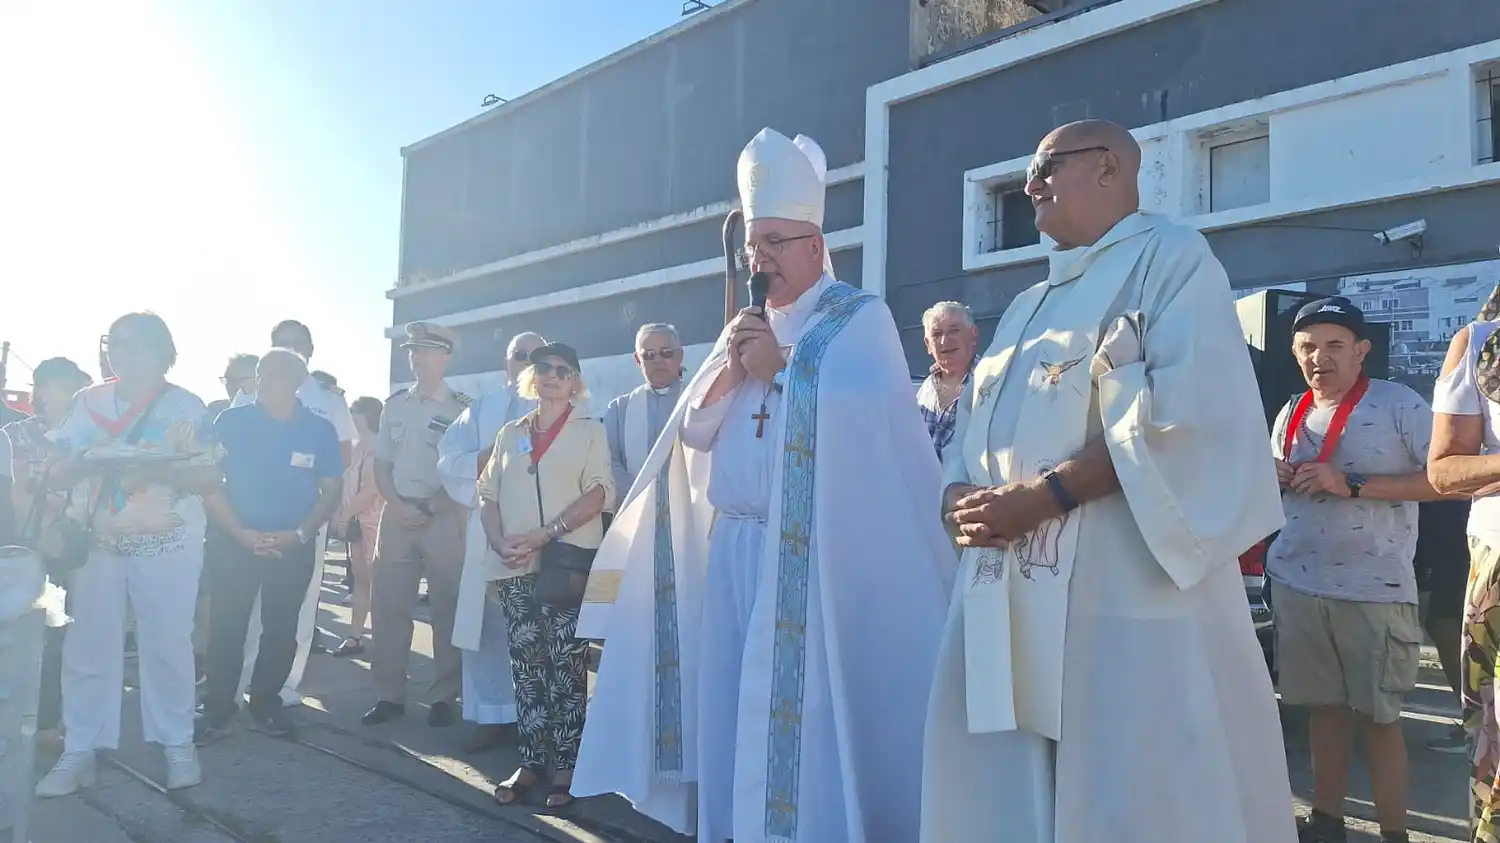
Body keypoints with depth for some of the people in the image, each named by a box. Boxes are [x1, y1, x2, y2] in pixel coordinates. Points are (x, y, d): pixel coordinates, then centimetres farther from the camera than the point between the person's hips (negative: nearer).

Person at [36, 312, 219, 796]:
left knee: (167, 644, 2)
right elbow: (56, 473, 7)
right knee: (87, 645, 1)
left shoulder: (186, 406, 0)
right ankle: (79, 752, 11)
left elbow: (209, 479, -5)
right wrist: (85, 462, -14)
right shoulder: (88, 402, 9)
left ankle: (178, 743, 14)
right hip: (96, 541, 3)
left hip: (166, 543, -2)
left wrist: (163, 471, -22)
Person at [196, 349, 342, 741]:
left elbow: (331, 490, 3)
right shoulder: (230, 422, -3)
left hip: (295, 547, 1)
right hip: (236, 542, -1)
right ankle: (217, 708, 11)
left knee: (281, 630, 9)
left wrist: (299, 535, -10)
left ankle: (267, 702, 24)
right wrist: (242, 533, -12)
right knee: (227, 627, -1)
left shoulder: (319, 430, -1)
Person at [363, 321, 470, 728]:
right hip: (397, 515, 4)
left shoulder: (461, 407, -1)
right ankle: (389, 694, 13)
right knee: (388, 606, 4)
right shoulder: (395, 405, 12)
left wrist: (433, 509, -11)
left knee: (447, 609, 1)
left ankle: (444, 697, 10)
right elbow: (381, 463, 12)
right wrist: (397, 506, -3)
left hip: (444, 518, -4)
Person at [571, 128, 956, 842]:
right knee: (728, 705, 9)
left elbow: (866, 411, -20)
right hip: (730, 550, 6)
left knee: (799, 716, -3)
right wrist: (729, 373, -4)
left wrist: (781, 366, -12)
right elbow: (693, 431, 13)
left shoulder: (861, 319, -2)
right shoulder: (745, 327, 18)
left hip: (809, 555, -6)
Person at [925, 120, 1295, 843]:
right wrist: (959, 497, -3)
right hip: (1009, 598, 8)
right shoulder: (1028, 305, 25)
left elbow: (1189, 410, -15)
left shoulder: (1170, 257, 1)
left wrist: (1043, 496, -19)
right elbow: (977, 426, 20)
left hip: (1125, 592, -7)